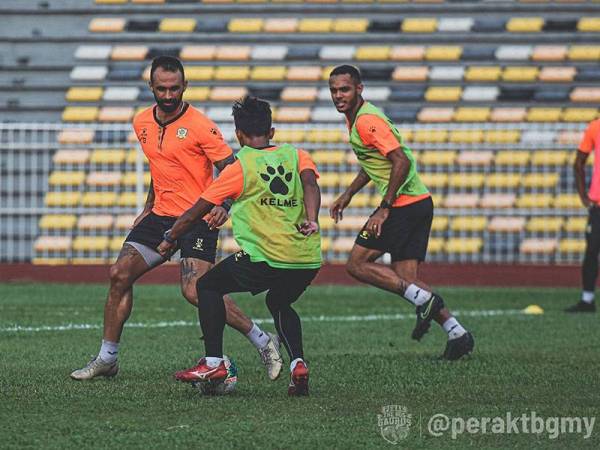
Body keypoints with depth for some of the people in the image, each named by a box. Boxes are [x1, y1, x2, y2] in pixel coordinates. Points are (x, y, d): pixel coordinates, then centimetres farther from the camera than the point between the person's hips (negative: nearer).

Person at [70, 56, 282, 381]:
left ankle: (264, 343, -7)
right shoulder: (142, 123, 9)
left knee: (196, 291, -20)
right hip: (160, 217, 7)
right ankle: (107, 359, 12)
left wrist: (224, 207, -29)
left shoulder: (199, 126, -12)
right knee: (119, 275, 0)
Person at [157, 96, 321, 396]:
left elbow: (195, 214, 11)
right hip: (308, 259, 5)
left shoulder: (239, 169, 5)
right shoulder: (296, 155, 14)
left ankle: (213, 363, 6)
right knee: (279, 303, 32)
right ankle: (297, 363, 9)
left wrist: (169, 241, 25)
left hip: (265, 259, -5)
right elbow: (310, 184, -8)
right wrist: (311, 220, -23)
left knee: (208, 286, 16)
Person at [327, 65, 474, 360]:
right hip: (419, 202, 10)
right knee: (406, 279, 6)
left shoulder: (366, 121, -16)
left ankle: (423, 299, -10)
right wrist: (348, 194, 28)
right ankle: (456, 333, 1)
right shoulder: (355, 117, 16)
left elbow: (401, 161, -24)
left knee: (357, 264, -5)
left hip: (404, 203, -10)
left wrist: (383, 210, -23)